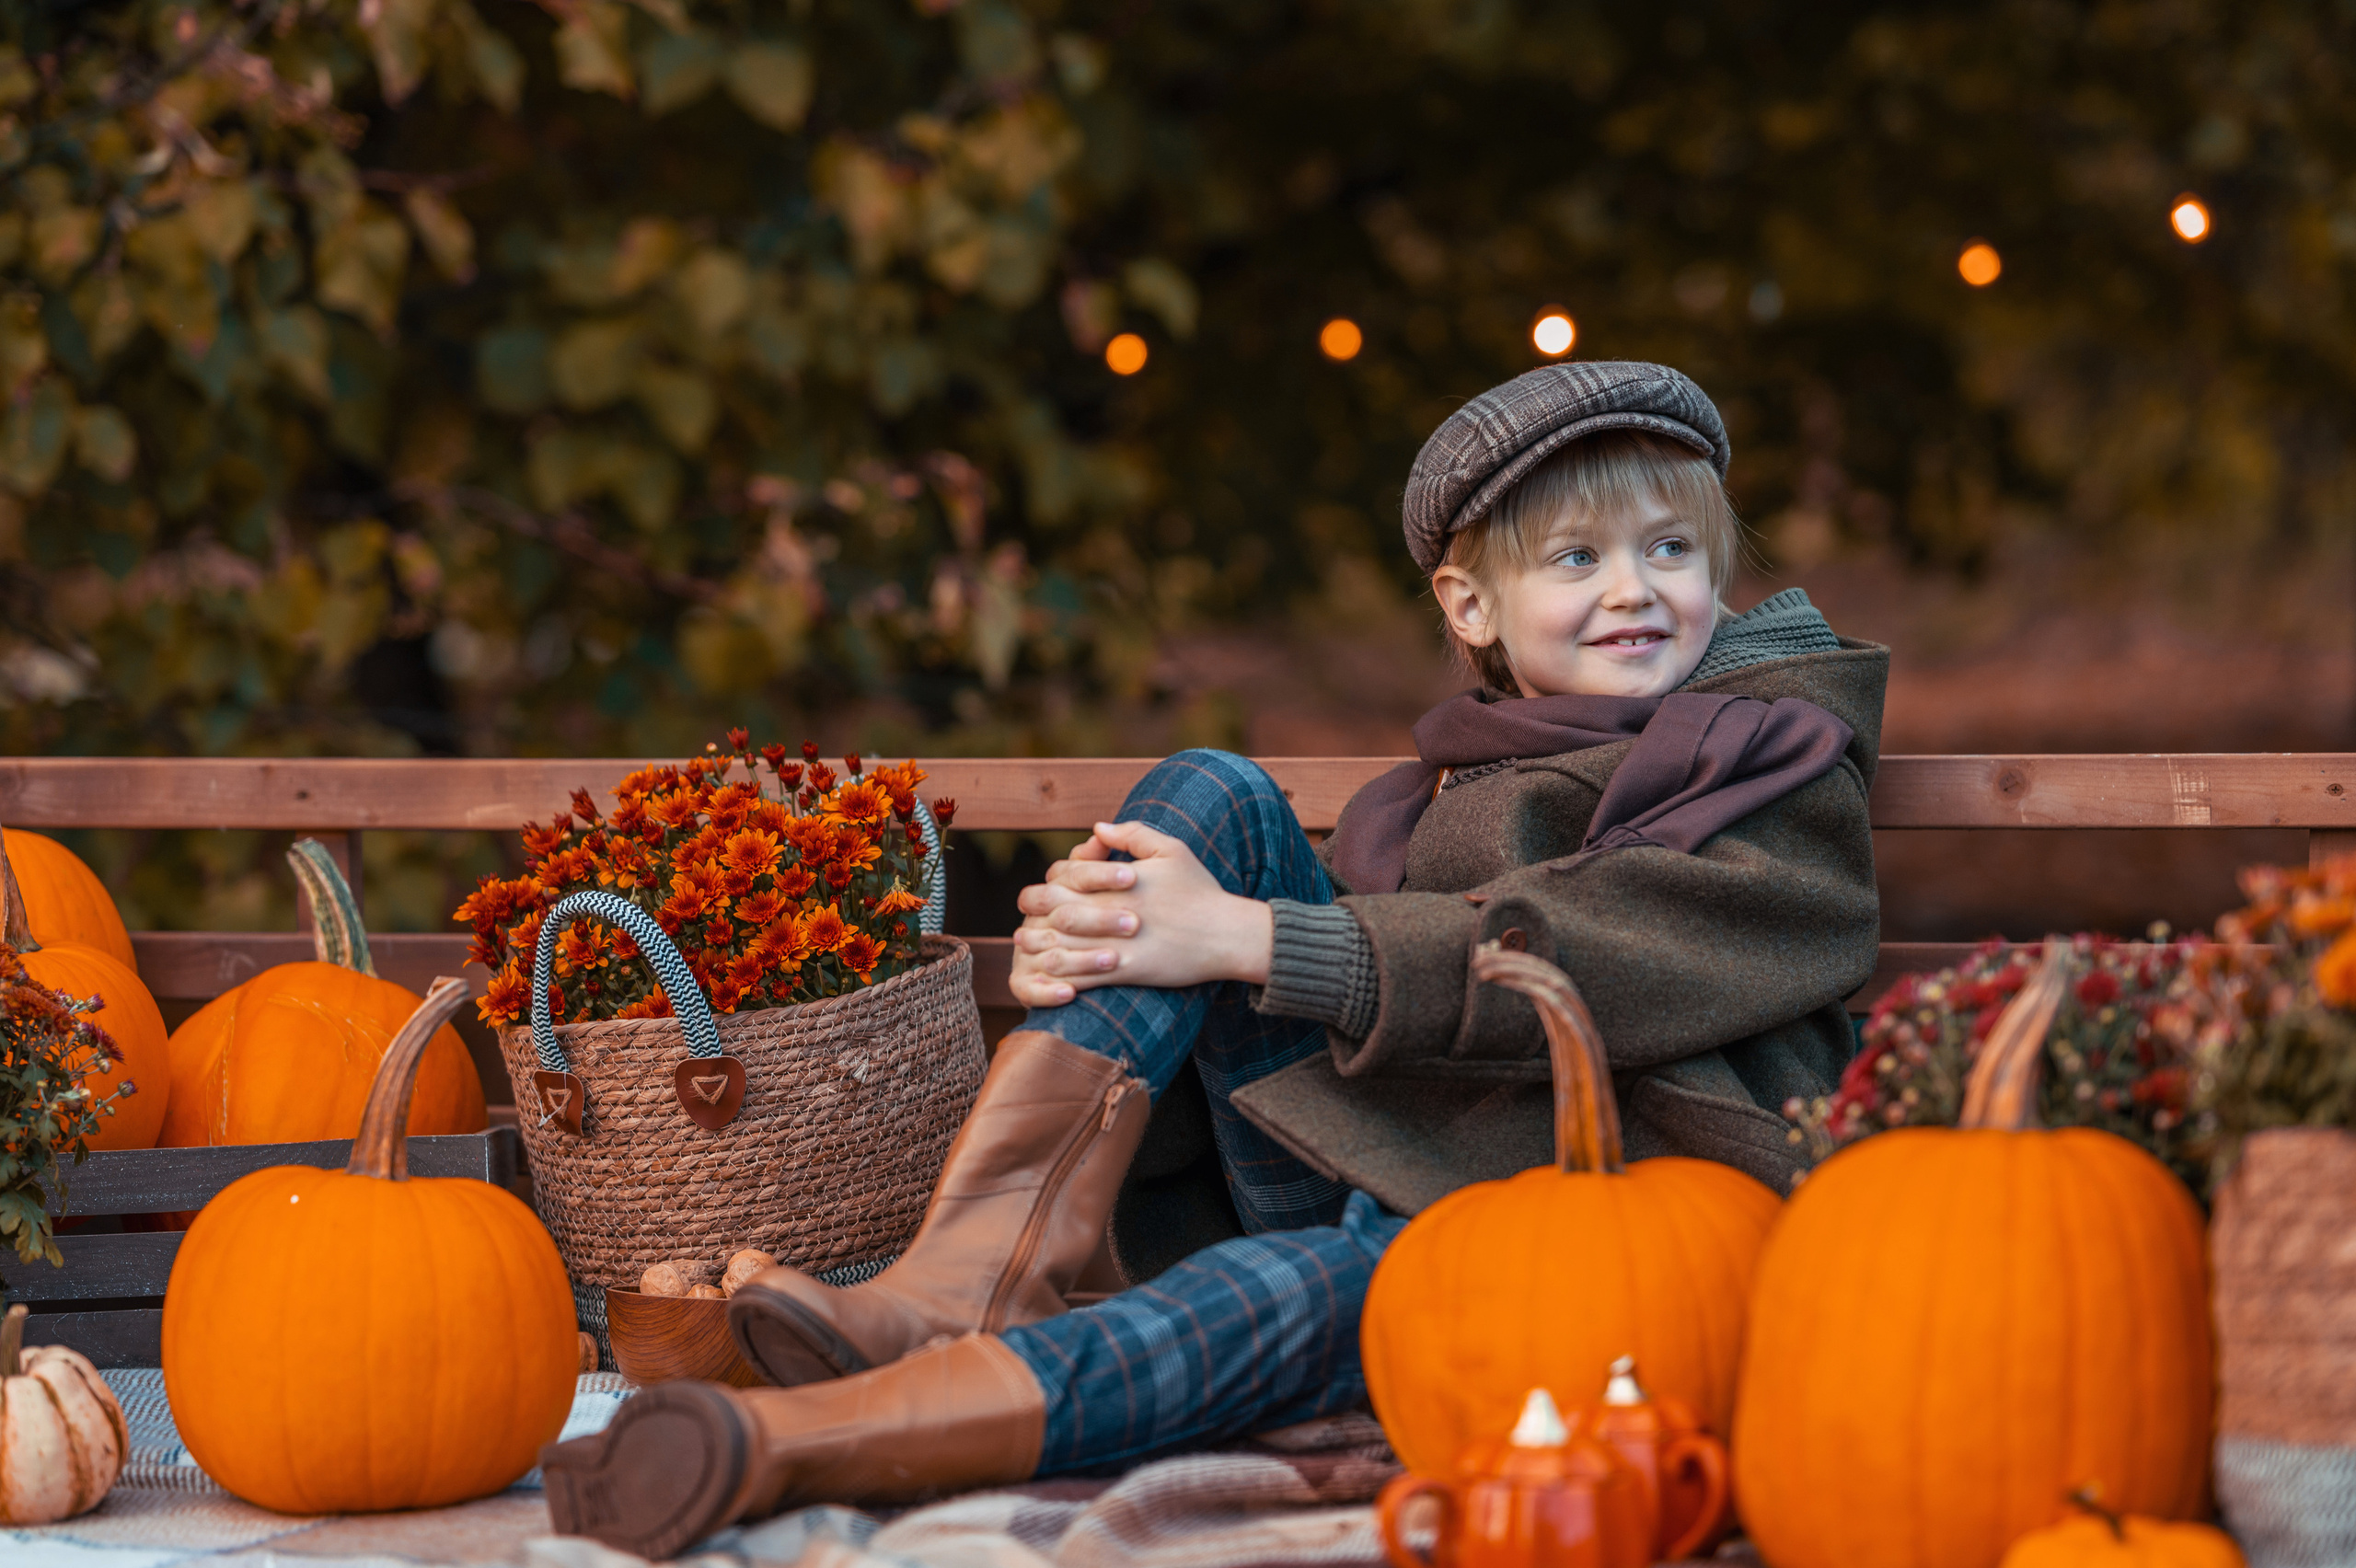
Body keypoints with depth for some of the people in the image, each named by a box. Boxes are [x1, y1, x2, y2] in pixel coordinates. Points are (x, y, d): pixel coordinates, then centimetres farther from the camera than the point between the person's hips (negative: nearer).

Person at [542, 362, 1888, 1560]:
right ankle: (998, 1258, -27)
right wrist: (1096, 943, -13)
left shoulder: (1787, 779, 1)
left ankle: (779, 1445, -61)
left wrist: (1240, 938, -19)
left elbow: (1557, 960, -15)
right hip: (1368, 1163, 6)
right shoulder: (1456, 783, 21)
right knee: (1212, 798, -8)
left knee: (1316, 1283, -39)